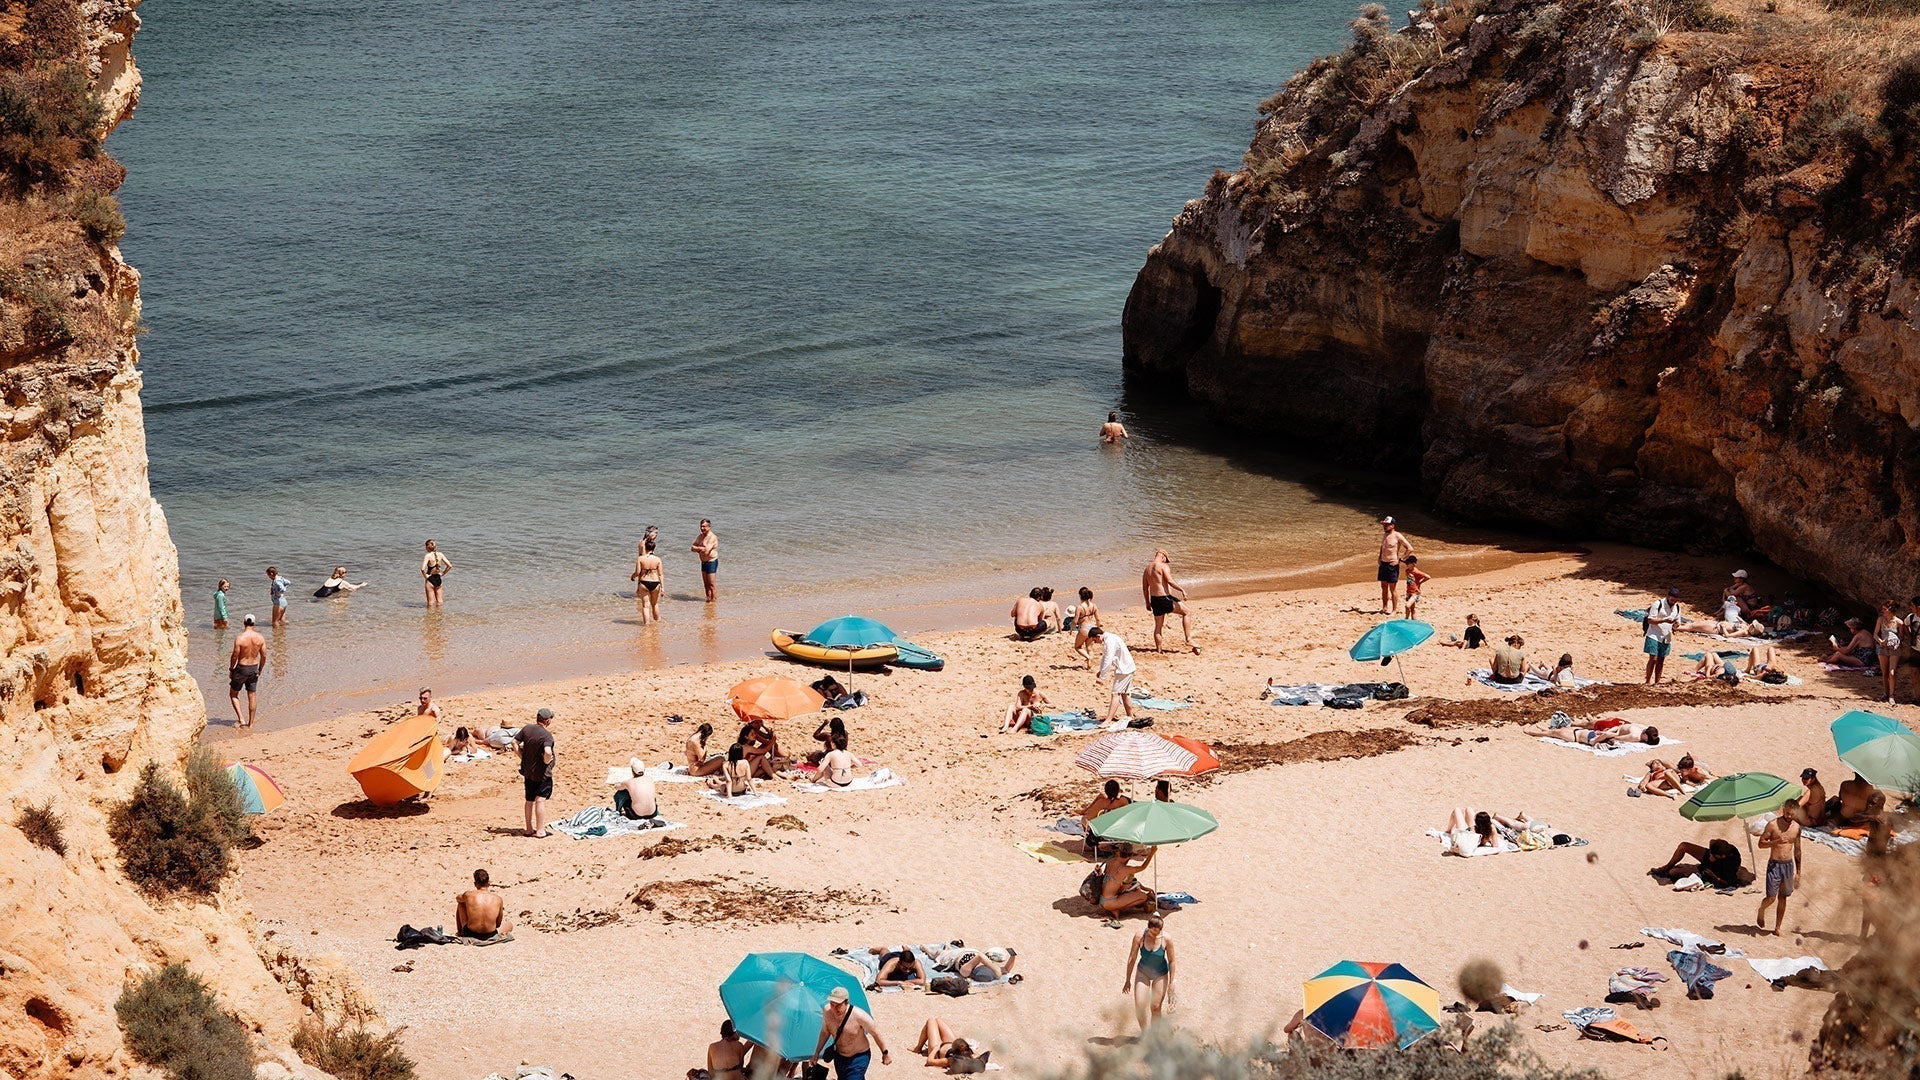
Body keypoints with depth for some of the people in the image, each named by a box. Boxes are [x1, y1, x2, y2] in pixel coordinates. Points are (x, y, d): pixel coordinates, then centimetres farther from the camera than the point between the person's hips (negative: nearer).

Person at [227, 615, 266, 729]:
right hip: (254, 668, 4)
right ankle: (250, 723, 18)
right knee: (252, 696, 12)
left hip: (241, 668, -4)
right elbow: (264, 656, 0)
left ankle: (241, 719, 3)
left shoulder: (239, 638, -20)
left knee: (233, 694, 14)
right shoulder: (260, 638, -7)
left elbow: (235, 656, -14)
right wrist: (259, 670, 15)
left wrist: (231, 670, 2)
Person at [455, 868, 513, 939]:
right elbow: (498, 924, 2)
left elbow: (458, 898, 18)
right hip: (490, 935, 1)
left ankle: (459, 931, 40)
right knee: (509, 924, 34)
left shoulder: (469, 895, -11)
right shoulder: (497, 899, -9)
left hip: (470, 933, -1)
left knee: (461, 903, 26)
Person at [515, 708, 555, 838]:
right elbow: (547, 752, -36)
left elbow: (514, 742, 4)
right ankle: (540, 831, -6)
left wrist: (522, 757, 10)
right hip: (542, 773, -7)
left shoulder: (526, 728, -1)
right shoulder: (547, 735, -21)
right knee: (540, 800, -5)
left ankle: (529, 829, 26)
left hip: (527, 771, 7)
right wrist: (546, 761, -16)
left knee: (530, 800, 17)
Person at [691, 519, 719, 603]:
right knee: (706, 584, 13)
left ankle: (713, 600, 1)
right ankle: (708, 599, 20)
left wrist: (697, 548, -9)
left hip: (711, 562, -8)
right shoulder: (700, 537, 10)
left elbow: (706, 551, -27)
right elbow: (692, 548, 5)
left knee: (711, 585, -5)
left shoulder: (712, 538, -17)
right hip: (703, 562, 8)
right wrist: (701, 549, -13)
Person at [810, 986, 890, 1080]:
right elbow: (825, 1032, 4)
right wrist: (816, 1054, 8)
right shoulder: (827, 1011, -17)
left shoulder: (858, 1015, -31)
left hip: (859, 1057, -6)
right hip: (839, 1057, 6)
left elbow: (875, 1033, -15)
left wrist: (885, 1053, -3)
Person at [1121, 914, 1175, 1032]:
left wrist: (1171, 983, -6)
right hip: (1143, 972, 1)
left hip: (1160, 974, -1)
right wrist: (1128, 980, -2)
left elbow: (1171, 961, -9)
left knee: (1155, 1007, 1)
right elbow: (1132, 959, -8)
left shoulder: (1166, 939, -22)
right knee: (1139, 1006, -10)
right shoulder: (1139, 937, -21)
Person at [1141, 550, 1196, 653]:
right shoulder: (1163, 566, -9)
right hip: (1165, 598, -7)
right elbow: (1170, 581, -23)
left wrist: (1147, 602, 25)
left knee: (1158, 626, 15)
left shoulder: (1147, 568, 14)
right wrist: (1182, 590, -23)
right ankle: (1188, 639, 1)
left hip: (1154, 599, 7)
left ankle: (1158, 649, 17)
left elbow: (1144, 588, 18)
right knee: (1186, 612, 7)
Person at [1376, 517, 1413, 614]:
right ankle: (1385, 608, 20)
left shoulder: (1398, 536, -11)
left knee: (1393, 589, -3)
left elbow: (1410, 549, -12)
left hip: (1392, 565, -7)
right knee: (1384, 587, 11)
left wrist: (1400, 559, -13)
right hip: (1383, 564, 7)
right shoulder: (1384, 535, 11)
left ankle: (1394, 610, 3)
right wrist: (1380, 557, 16)